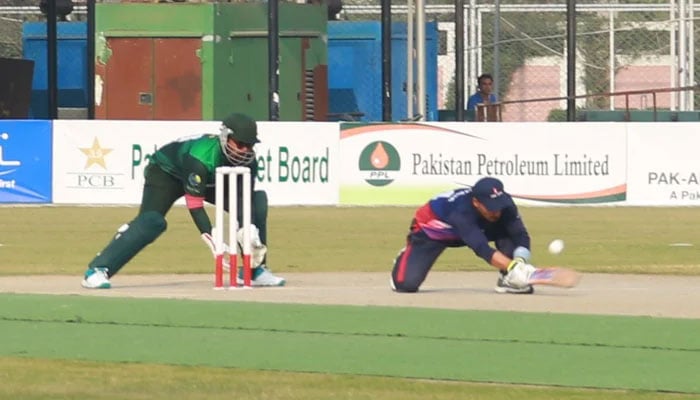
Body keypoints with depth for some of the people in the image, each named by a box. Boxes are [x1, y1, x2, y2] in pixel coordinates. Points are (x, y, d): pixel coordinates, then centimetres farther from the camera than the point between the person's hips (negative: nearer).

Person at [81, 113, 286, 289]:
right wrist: (213, 242, -43)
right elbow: (194, 204, -38)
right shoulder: (201, 157, -40)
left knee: (258, 201, -8)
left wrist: (250, 229, -37)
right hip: (165, 172, -7)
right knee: (152, 221, -30)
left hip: (210, 180, 7)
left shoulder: (248, 160, -21)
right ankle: (96, 271, -32)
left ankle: (255, 269, 2)